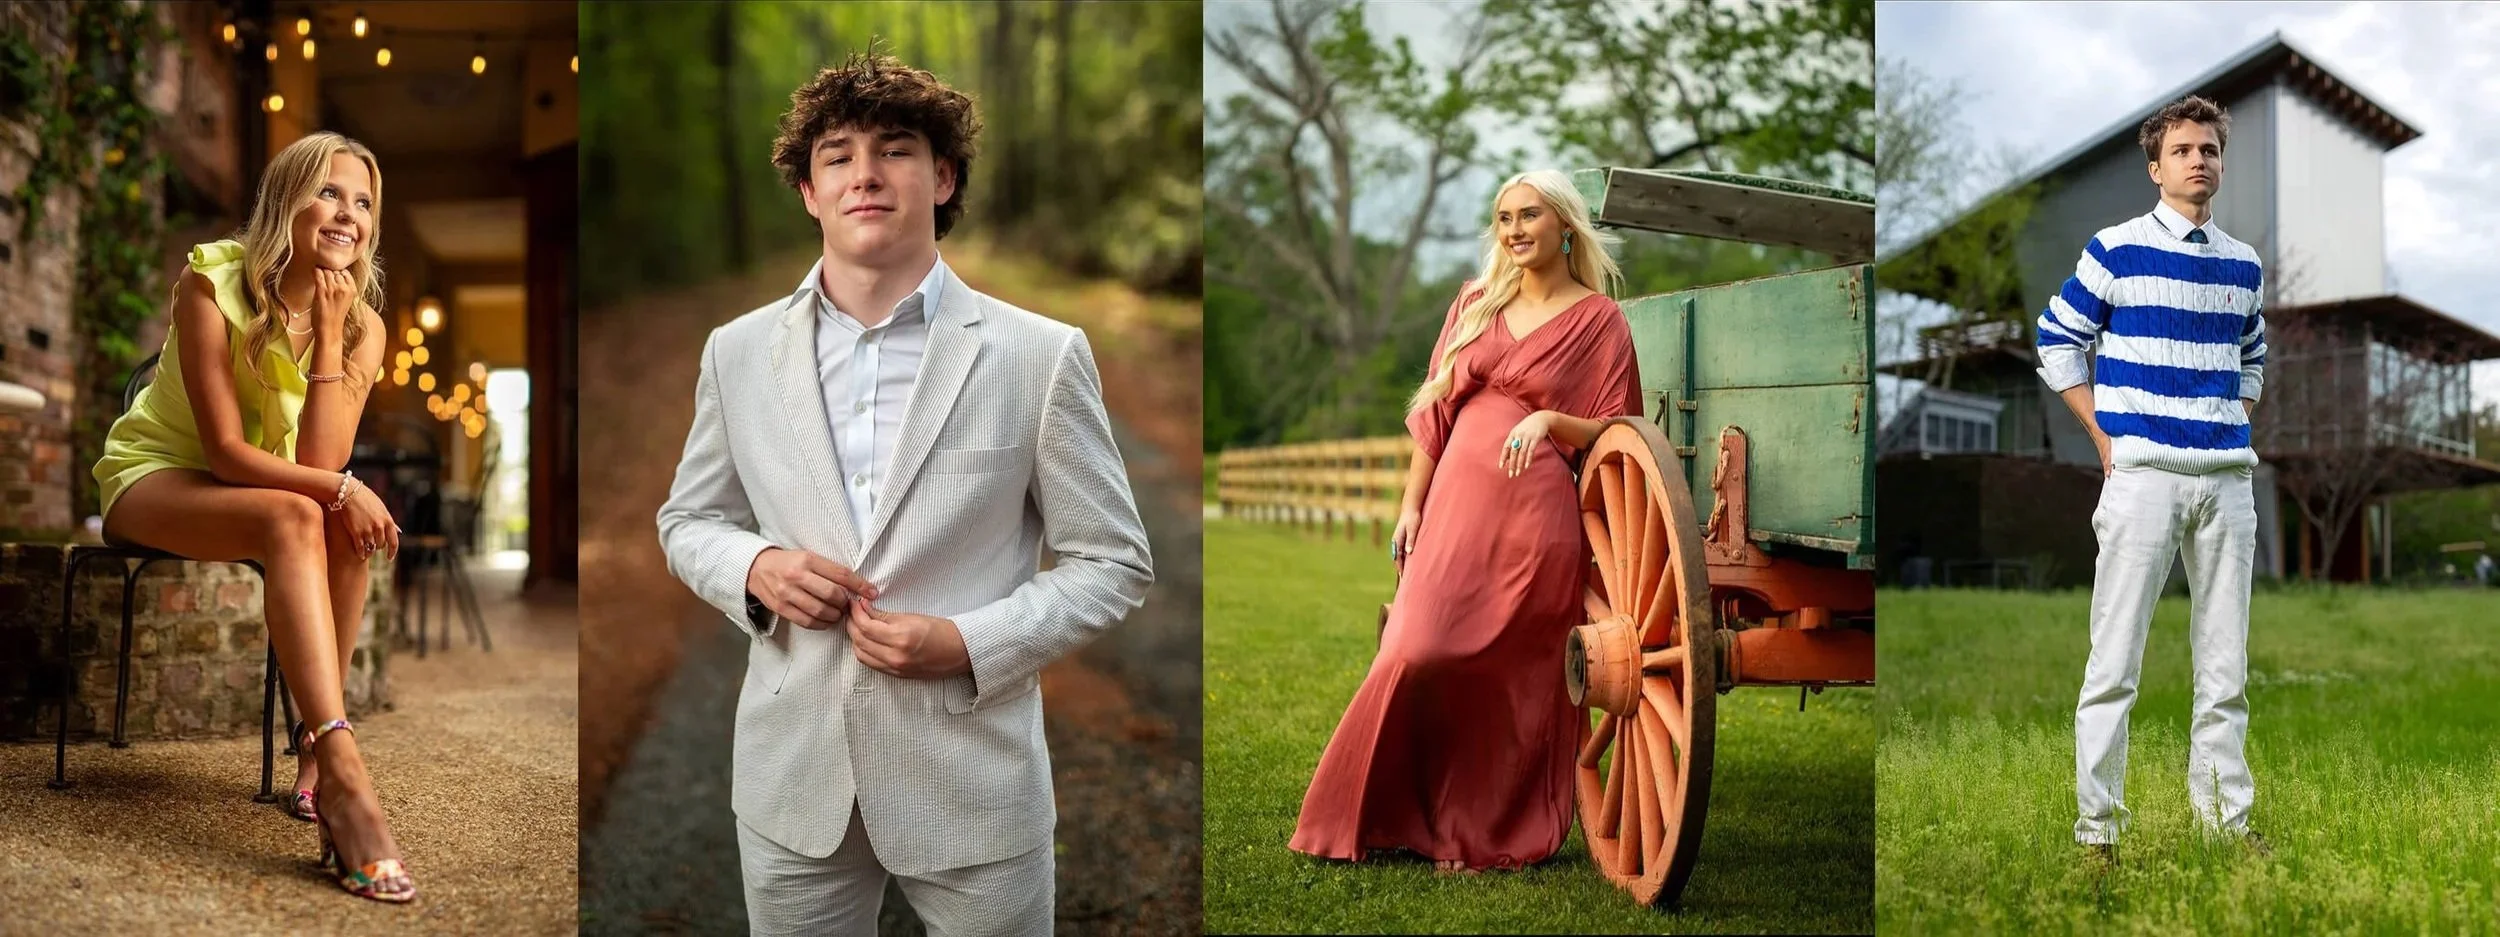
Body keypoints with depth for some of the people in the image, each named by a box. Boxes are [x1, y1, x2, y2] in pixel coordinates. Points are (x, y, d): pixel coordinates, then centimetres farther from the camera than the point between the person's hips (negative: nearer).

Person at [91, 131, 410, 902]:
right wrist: (337, 488, -37)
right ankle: (344, 777, -49)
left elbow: (319, 462, -21)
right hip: (155, 475, -4)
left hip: (262, 489, 5)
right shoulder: (211, 284, -20)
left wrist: (326, 334, -27)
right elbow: (225, 450, -23)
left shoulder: (363, 326, -9)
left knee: (349, 524, -30)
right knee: (293, 520, -36)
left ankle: (314, 750, -23)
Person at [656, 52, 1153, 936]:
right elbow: (688, 521, 16)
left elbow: (1112, 562, -1)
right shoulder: (737, 352, 4)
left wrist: (970, 644, -16)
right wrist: (753, 568, -7)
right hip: (791, 779, 3)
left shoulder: (1040, 355, -6)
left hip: (971, 785, -2)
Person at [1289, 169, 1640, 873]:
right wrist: (1411, 506, 10)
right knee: (1421, 655, -5)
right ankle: (1396, 816, 9)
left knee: (1513, 678, -1)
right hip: (1455, 500, 4)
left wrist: (1549, 420, -16)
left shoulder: (1599, 321, 3)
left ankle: (1491, 835, 12)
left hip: (1535, 513, -3)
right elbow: (1438, 411, 15)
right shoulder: (1475, 304, 15)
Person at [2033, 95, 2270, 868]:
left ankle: (2226, 816, 19)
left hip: (2228, 478, 5)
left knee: (2225, 660, 10)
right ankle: (2096, 825, 2)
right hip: (2143, 475, -5)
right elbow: (2057, 343, 1)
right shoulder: (2116, 249, -2)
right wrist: (2106, 441, -4)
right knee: (2115, 660, -4)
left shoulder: (2244, 265, 13)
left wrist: (2235, 429, 12)